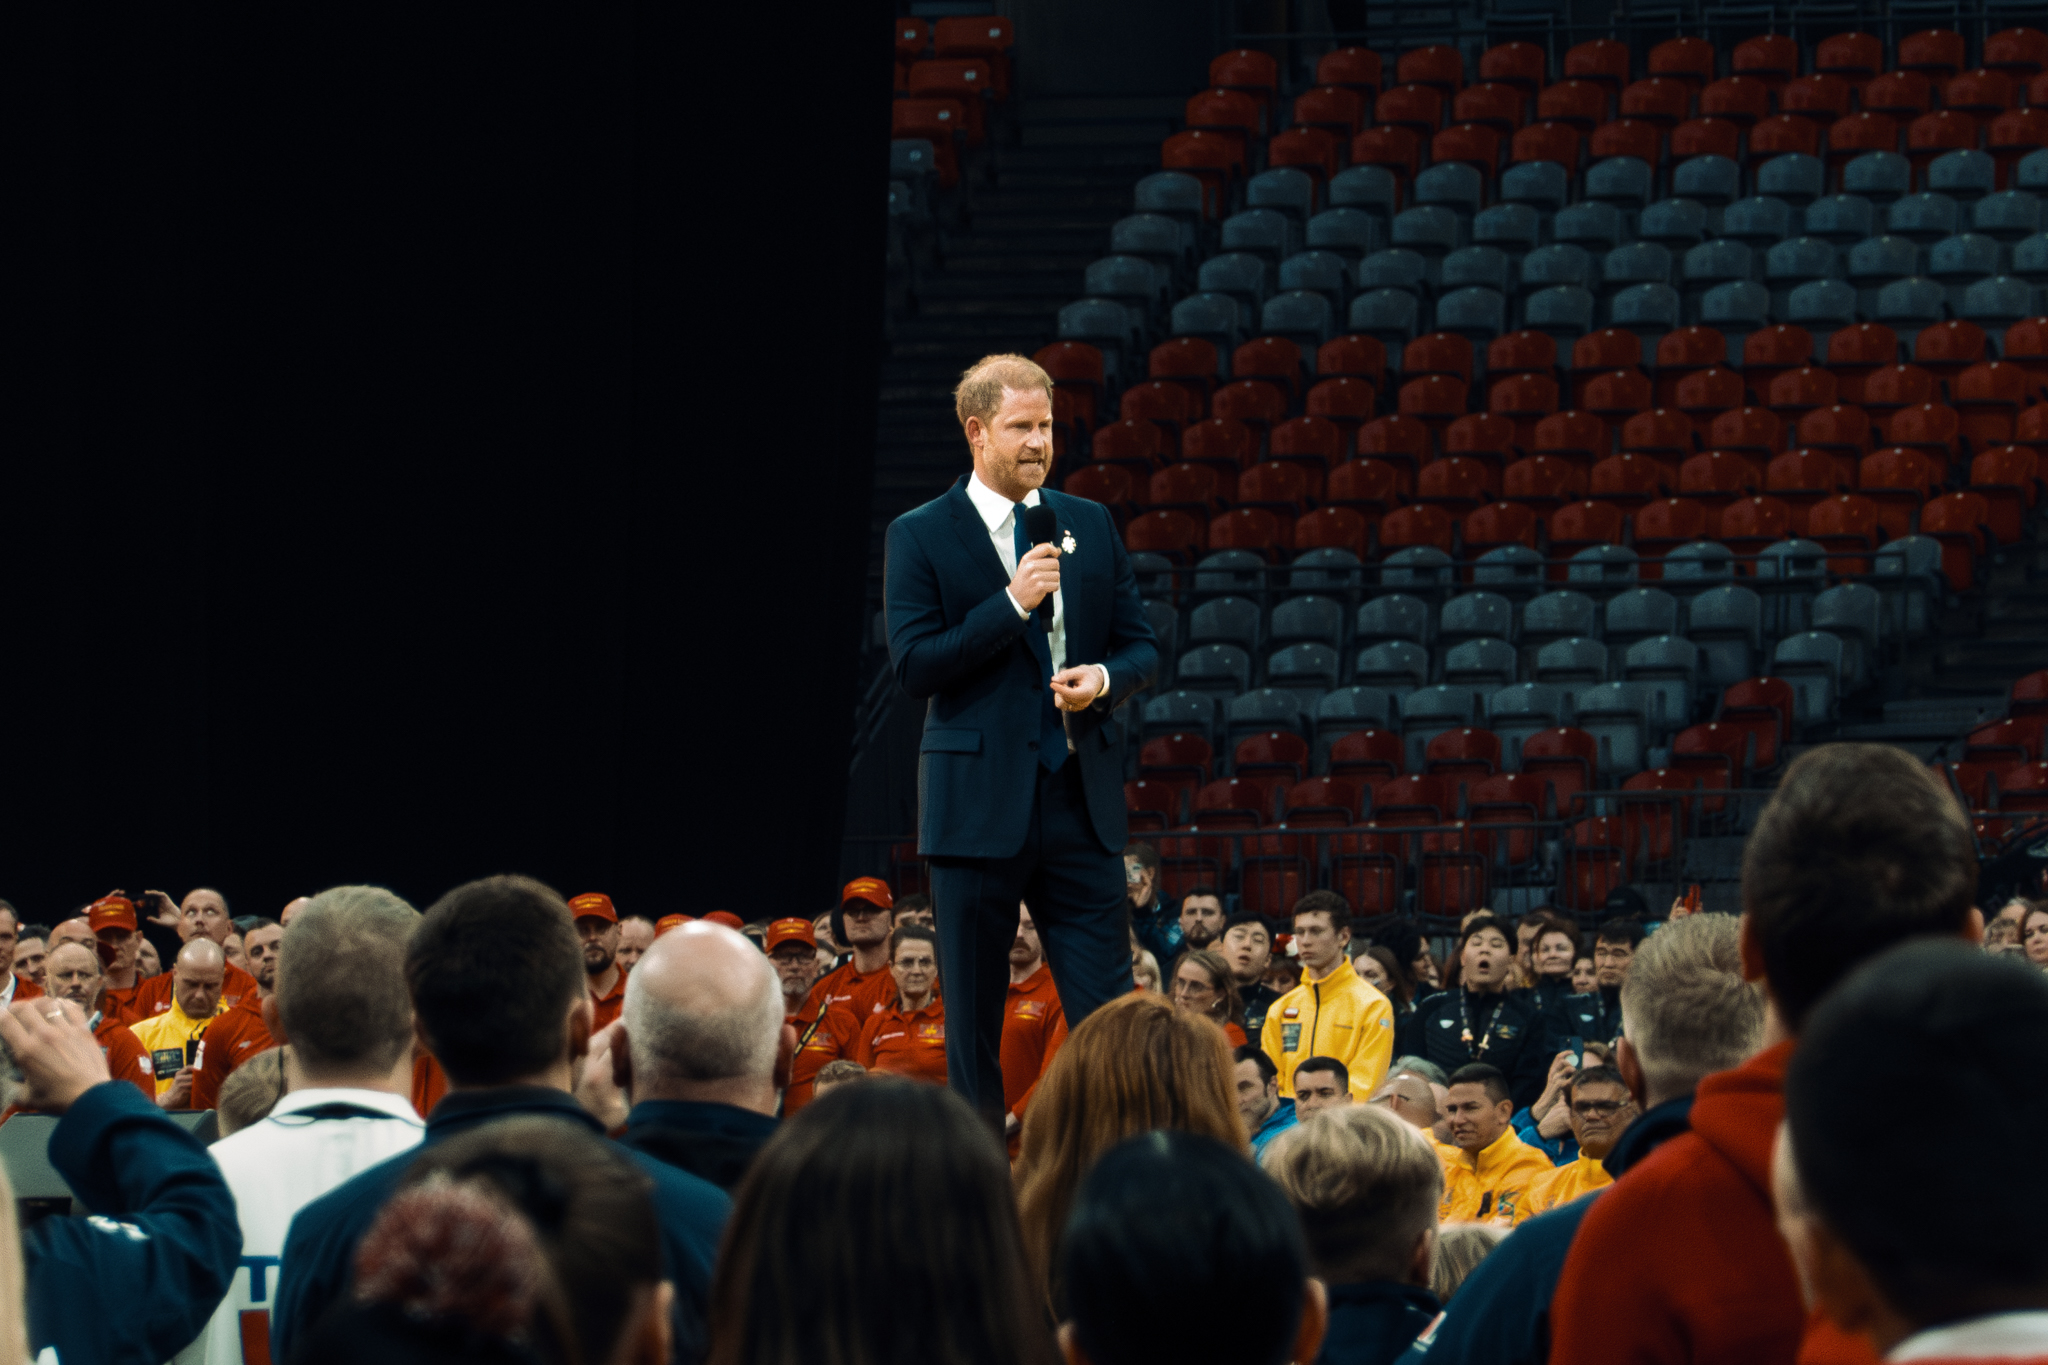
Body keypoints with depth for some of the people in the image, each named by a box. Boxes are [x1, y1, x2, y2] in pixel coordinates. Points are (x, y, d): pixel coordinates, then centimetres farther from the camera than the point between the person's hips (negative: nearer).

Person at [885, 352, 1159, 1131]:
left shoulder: (1091, 526, 12)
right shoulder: (920, 537, -1)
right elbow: (913, 666, -9)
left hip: (1081, 801, 3)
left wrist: (1106, 679, -9)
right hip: (978, 799, -3)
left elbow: (1141, 648, 14)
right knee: (974, 1020, 4)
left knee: (1106, 1011, -3)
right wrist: (1012, 604, -16)